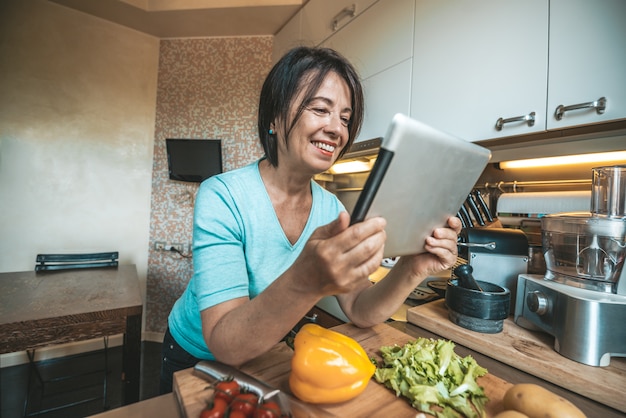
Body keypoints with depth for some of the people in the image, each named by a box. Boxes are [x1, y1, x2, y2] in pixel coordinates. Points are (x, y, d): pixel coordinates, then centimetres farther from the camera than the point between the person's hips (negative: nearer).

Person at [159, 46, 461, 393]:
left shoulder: (331, 208, -12)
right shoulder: (222, 197, -27)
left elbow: (360, 311, -13)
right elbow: (225, 345, -32)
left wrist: (411, 270, -30)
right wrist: (307, 282, -48)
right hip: (196, 360, -3)